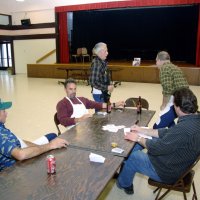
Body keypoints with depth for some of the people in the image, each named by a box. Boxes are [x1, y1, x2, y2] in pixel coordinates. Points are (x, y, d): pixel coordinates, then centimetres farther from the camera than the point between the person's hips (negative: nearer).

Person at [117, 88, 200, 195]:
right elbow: (167, 133, 4)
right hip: (179, 164, 9)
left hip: (169, 173, -9)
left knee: (132, 157, 8)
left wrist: (138, 139, -8)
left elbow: (156, 148, -26)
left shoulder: (184, 128, -38)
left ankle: (123, 183, 35)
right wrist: (142, 130, 7)